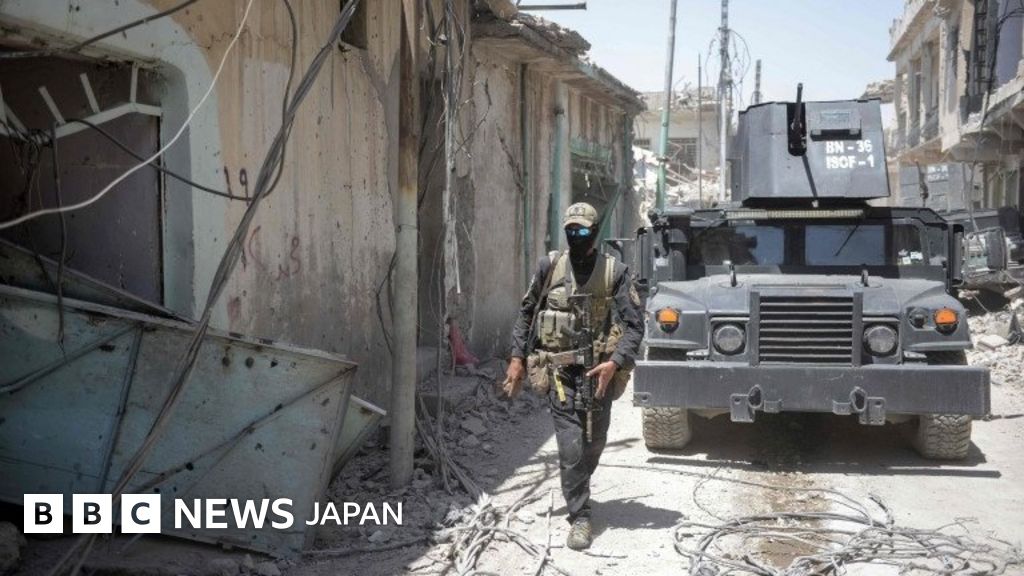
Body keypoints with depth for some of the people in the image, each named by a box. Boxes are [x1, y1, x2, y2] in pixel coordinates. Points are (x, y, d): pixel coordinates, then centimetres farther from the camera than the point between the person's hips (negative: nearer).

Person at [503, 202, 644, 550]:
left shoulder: (615, 273, -3)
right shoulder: (549, 267, 3)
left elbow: (634, 325, -6)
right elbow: (527, 313, 12)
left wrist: (614, 363, -20)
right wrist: (517, 357, 6)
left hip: (598, 372, 0)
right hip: (560, 371, 0)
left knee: (593, 445, 13)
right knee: (571, 447, -7)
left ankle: (578, 492, 41)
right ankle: (580, 518, 3)